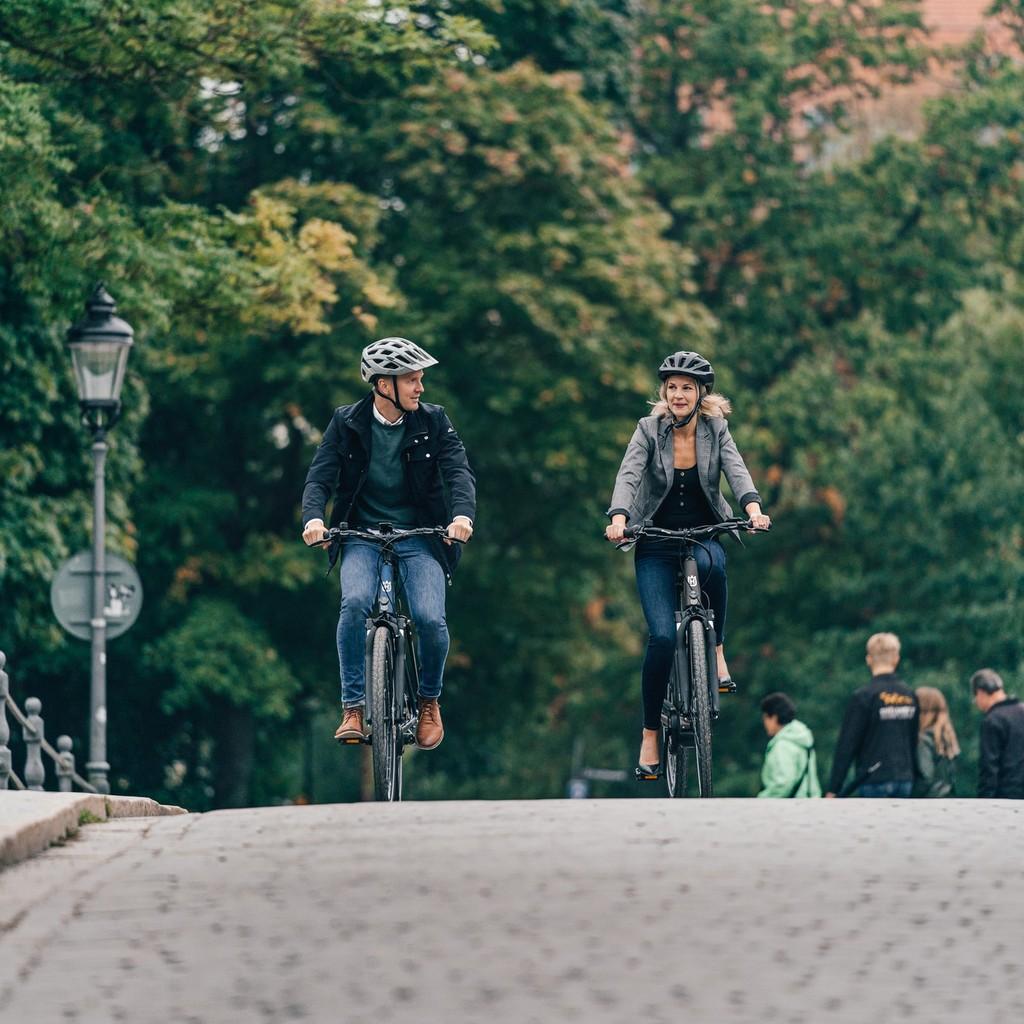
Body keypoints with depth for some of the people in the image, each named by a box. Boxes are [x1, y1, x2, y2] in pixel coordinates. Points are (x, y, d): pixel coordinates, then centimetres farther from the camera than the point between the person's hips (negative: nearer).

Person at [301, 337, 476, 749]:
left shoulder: (433, 422, 0)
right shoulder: (347, 423, -2)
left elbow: (458, 471, -10)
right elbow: (319, 476, -8)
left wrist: (463, 514, -31)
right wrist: (313, 517, -29)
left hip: (419, 539, 1)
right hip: (362, 536, 0)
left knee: (430, 618, -21)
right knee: (355, 603, -30)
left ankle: (429, 700, 9)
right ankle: (353, 708, -20)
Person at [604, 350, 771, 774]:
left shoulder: (715, 429, -2)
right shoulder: (649, 429, -7)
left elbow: (736, 470, -17)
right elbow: (628, 475, -20)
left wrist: (753, 508, -38)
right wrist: (618, 519, -39)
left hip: (704, 535, 1)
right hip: (657, 544, -1)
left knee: (710, 565, -38)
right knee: (662, 637, -17)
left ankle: (718, 650, -14)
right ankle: (650, 734, -2)